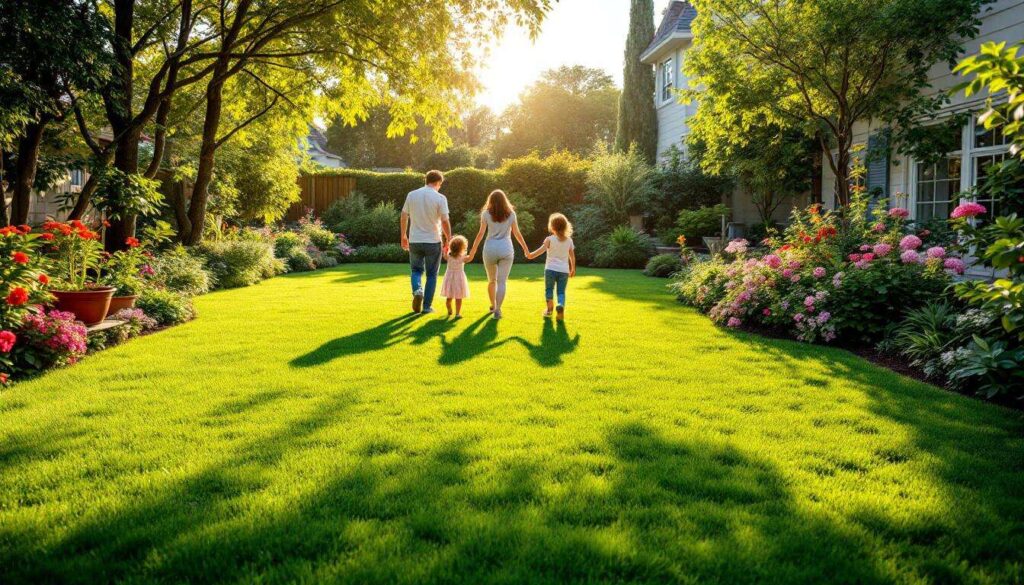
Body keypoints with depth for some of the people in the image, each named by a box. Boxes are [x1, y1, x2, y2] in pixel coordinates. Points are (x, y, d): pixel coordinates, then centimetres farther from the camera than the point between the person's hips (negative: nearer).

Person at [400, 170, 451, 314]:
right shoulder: (440, 198, -8)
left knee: (416, 270, 18)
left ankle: (417, 290, -10)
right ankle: (427, 306, 10)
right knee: (431, 274, 9)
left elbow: (404, 217, 8)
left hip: (414, 241, 2)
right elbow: (445, 222, -11)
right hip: (433, 241, -2)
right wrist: (448, 240, 0)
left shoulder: (411, 195, 2)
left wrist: (403, 236, 19)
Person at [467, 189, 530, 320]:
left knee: (492, 280, 19)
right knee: (502, 281, -3)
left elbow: (481, 233, -3)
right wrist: (526, 249, 17)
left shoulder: (486, 213, 2)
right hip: (506, 249, -1)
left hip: (490, 249, 1)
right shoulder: (511, 214, 4)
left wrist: (473, 250, -1)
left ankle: (493, 306, 35)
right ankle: (497, 309, -17)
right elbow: (517, 233, 6)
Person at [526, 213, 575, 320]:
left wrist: (531, 255, -22)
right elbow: (572, 256, 11)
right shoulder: (569, 240, 7)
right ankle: (561, 305, -22)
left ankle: (549, 308, 16)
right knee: (561, 292, 5)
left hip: (551, 269, -2)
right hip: (564, 270, 2)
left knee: (549, 289, 17)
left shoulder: (549, 239, -3)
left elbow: (542, 249, -20)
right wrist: (573, 269, 21)